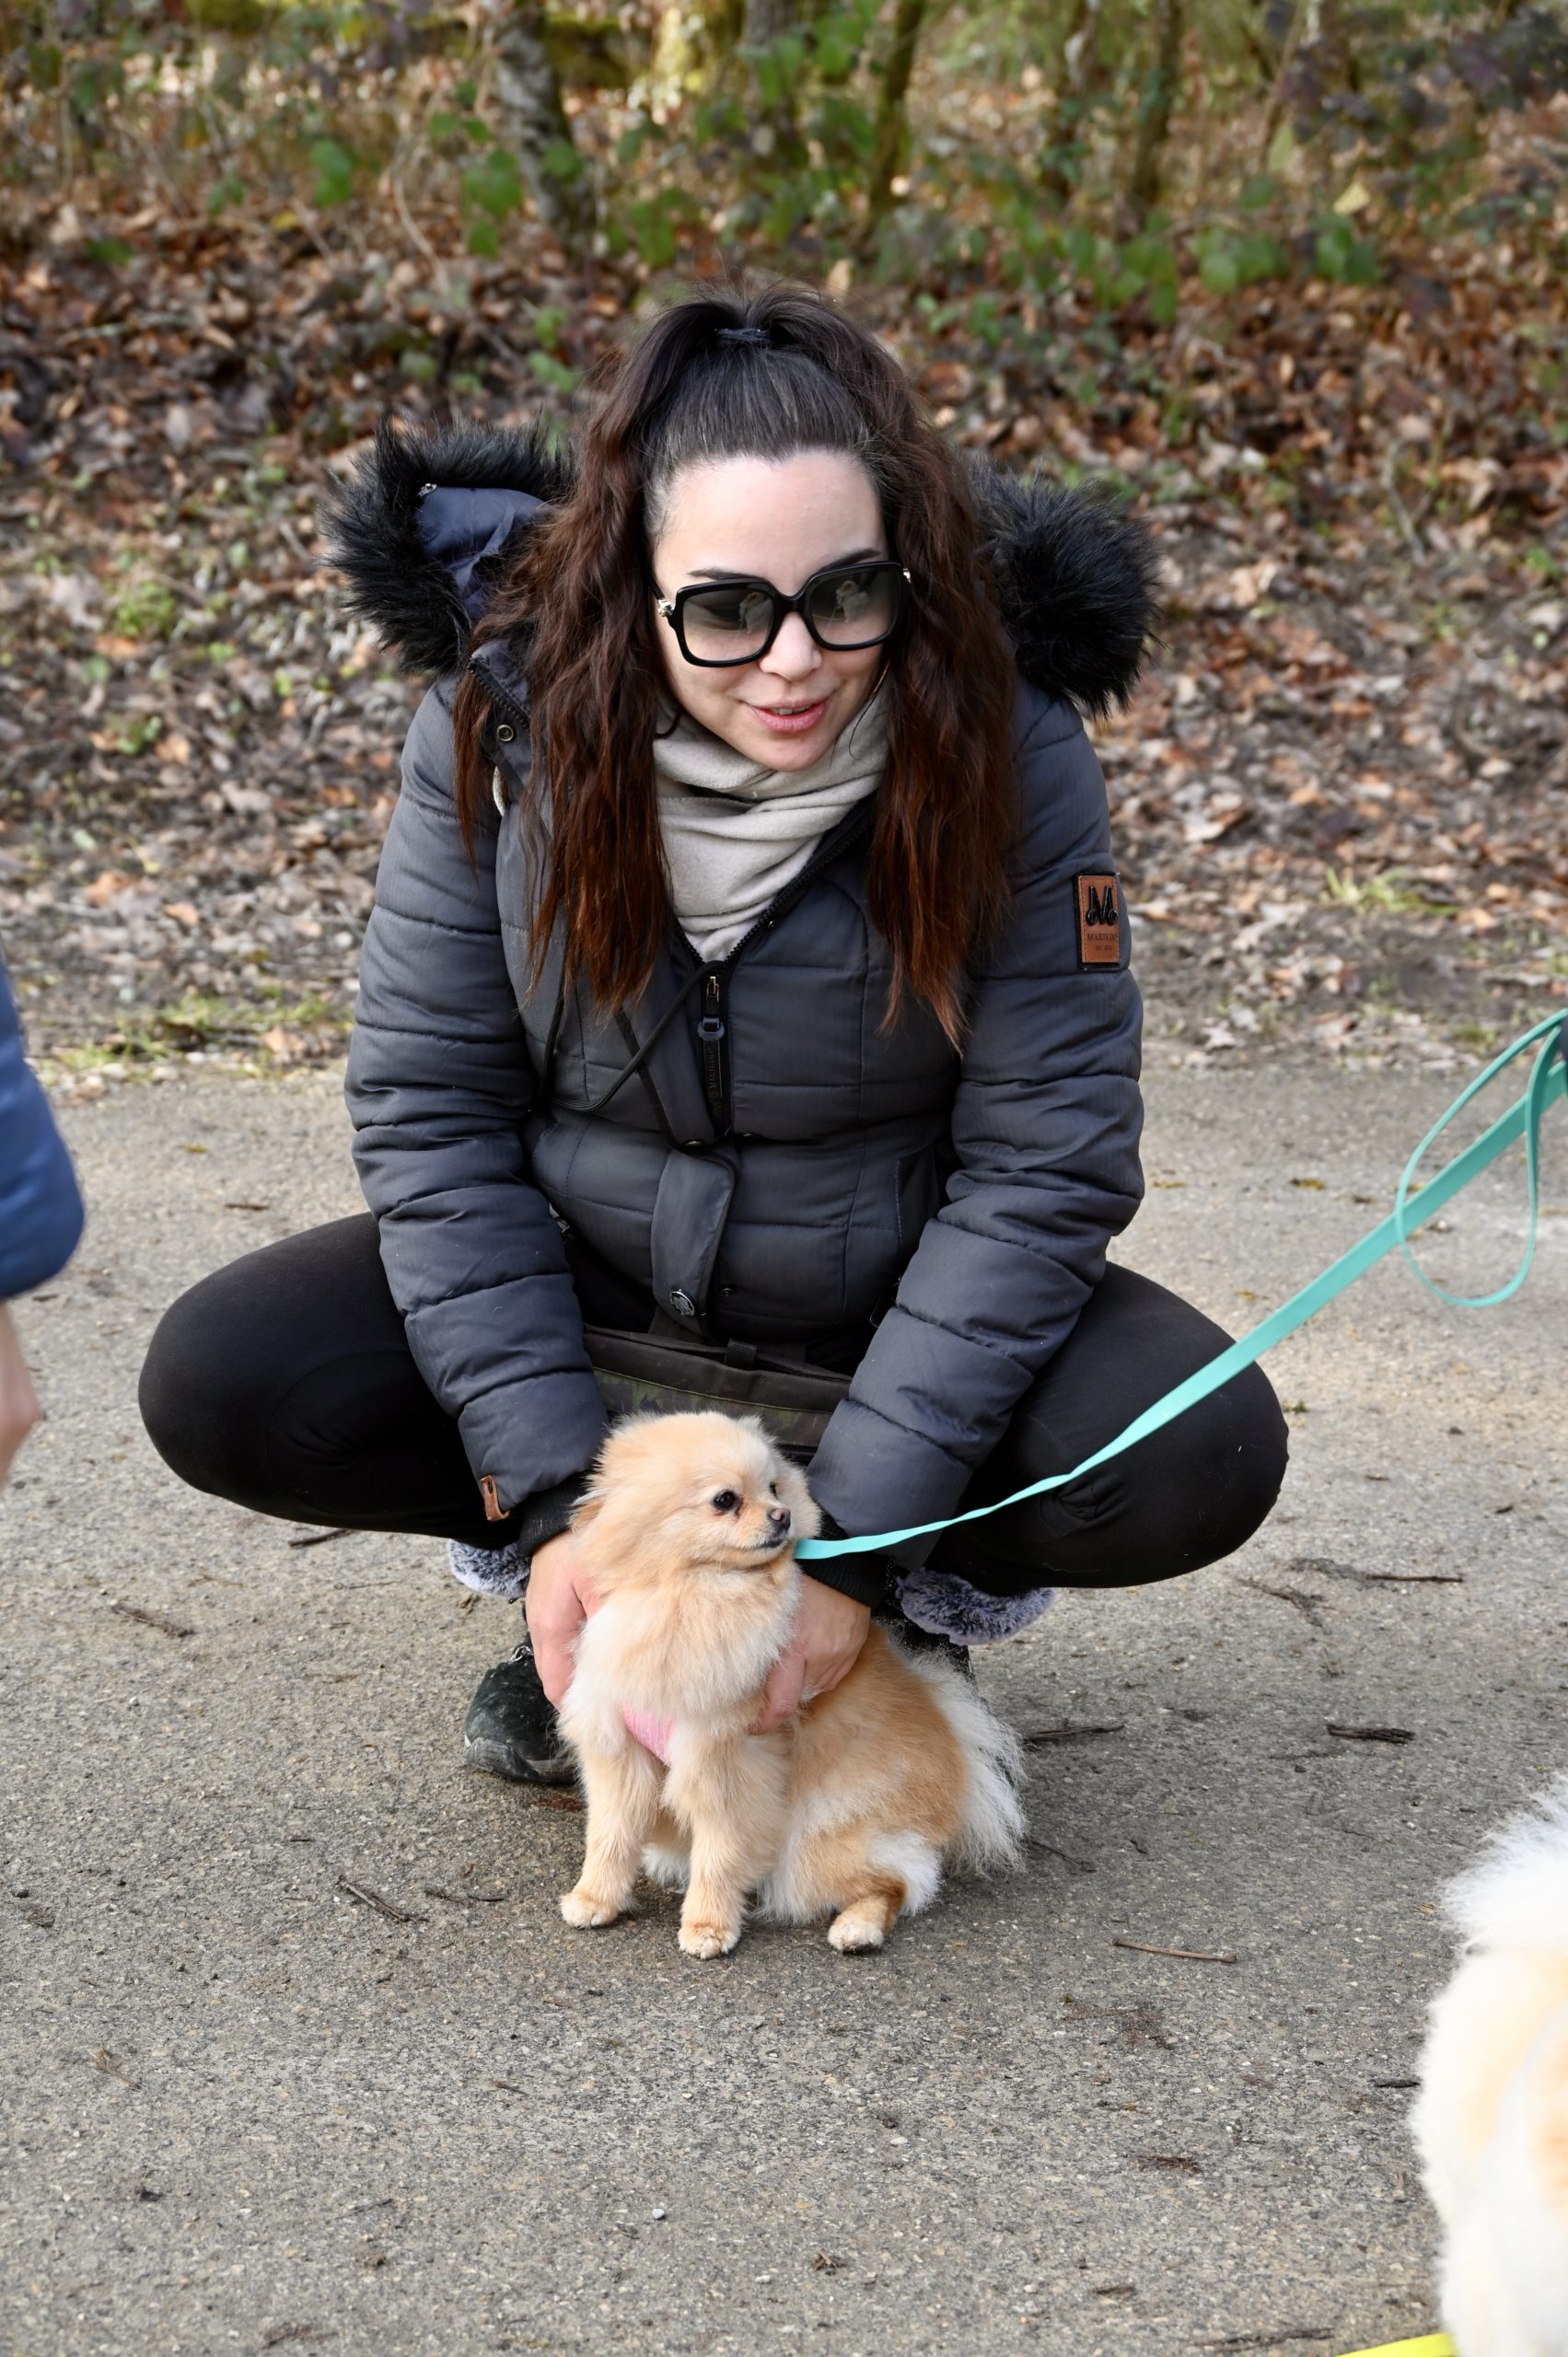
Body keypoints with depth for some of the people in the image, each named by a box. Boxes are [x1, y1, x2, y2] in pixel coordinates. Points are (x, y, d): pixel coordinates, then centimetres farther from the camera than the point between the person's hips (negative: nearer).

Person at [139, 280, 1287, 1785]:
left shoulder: (1007, 752, -22)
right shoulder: (504, 722, -17)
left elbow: (1044, 1167, -19)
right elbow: (427, 1108, -13)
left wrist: (857, 1536, -24)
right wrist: (553, 1500, -20)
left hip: (902, 1313, -1)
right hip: (584, 1290, 2)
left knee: (1199, 1458, -28)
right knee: (219, 1384, -21)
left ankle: (925, 1590, 4)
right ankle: (581, 1603, 3)